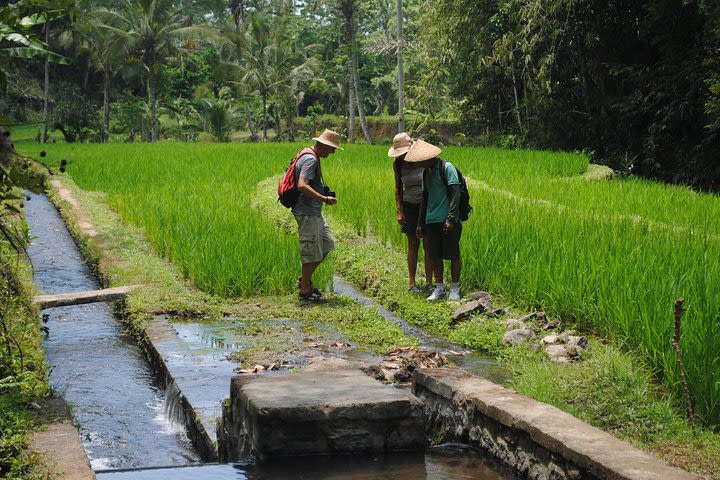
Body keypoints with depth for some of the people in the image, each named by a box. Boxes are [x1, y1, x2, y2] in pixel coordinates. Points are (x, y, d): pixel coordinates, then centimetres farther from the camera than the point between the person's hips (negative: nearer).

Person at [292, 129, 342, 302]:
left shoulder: (311, 156, 14)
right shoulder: (311, 159, -19)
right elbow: (302, 186, -30)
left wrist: (323, 192, 15)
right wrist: (324, 199, -30)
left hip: (315, 212, 11)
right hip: (307, 213, -11)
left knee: (327, 245, 16)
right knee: (312, 251, -2)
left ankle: (305, 279, 24)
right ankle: (305, 289, 10)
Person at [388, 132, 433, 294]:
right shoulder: (397, 163, -1)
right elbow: (398, 188, 8)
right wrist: (399, 211, 2)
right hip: (409, 206, 2)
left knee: (428, 245, -2)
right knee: (413, 245, 3)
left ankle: (429, 282, 6)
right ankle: (412, 283, 9)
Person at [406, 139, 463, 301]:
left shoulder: (447, 168, -9)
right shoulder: (426, 172, 15)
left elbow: (456, 194, -13)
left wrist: (450, 219, -18)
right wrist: (420, 223, 19)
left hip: (448, 221, -7)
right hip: (432, 221, 7)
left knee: (453, 255, 0)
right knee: (435, 256, 7)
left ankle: (455, 288, 10)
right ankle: (439, 288, 17)